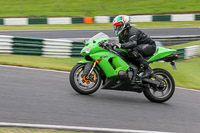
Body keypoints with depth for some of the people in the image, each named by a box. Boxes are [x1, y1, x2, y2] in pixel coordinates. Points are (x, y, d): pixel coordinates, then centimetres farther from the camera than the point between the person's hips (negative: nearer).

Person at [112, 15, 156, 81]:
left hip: (149, 45, -10)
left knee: (132, 51, -35)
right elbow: (121, 44, 16)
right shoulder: (121, 34, 5)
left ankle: (148, 70, -32)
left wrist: (120, 46, -52)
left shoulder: (132, 31, -24)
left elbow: (132, 43, -42)